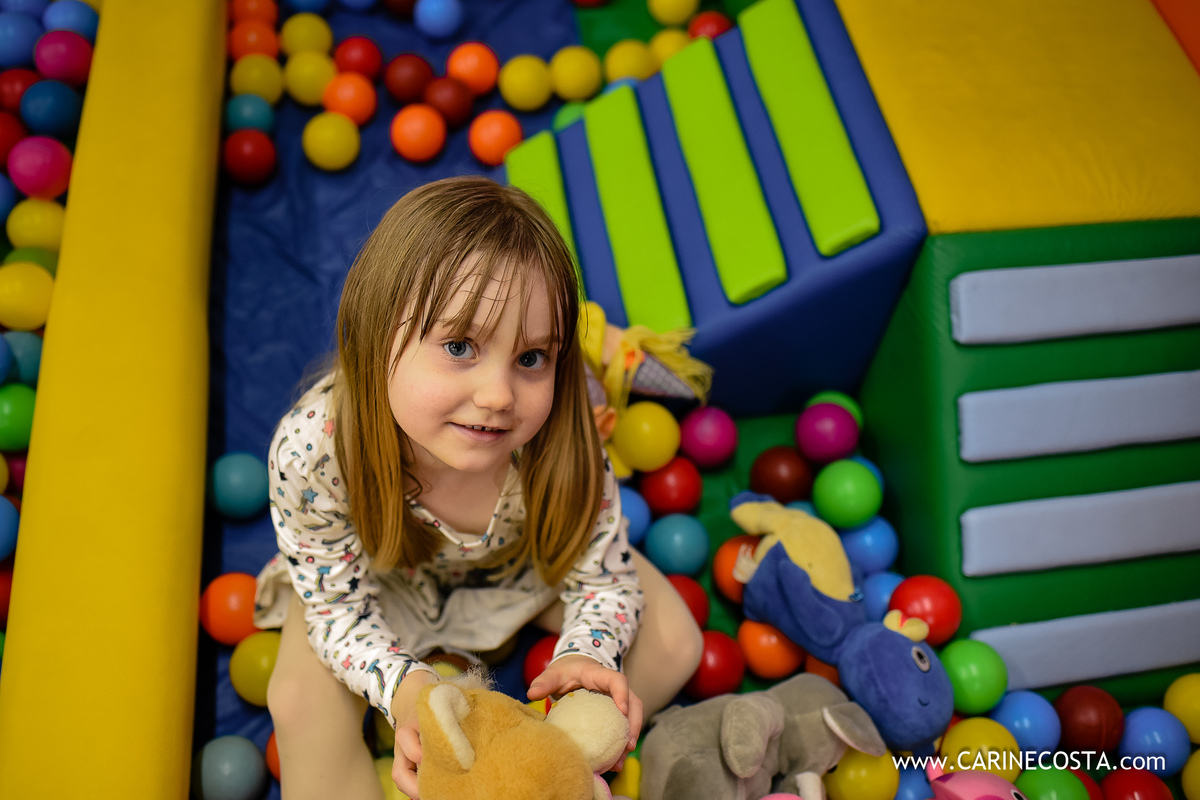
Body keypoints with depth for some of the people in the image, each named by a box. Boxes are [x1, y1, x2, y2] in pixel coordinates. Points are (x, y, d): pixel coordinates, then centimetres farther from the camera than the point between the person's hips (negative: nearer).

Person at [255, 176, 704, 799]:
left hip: (523, 558, 2)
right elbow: (339, 608, -24)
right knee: (302, 701, -22)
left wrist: (585, 655, -43)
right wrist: (403, 687, -45)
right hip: (382, 575, -1)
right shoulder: (311, 451, -39)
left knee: (674, 640, -7)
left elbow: (604, 575, -20)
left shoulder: (560, 445, -37)